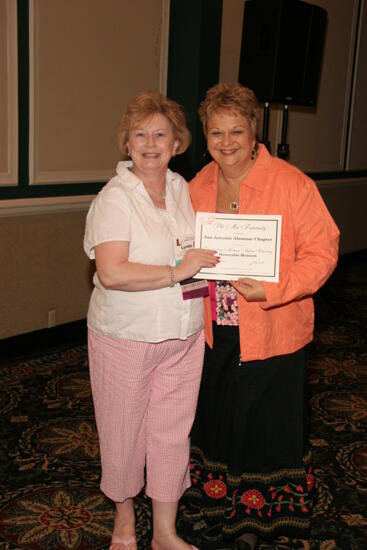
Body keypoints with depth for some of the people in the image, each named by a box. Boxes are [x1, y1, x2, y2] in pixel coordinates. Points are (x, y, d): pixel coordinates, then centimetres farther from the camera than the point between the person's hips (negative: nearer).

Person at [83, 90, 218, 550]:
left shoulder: (182, 188, 5)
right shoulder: (115, 198, -15)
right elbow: (111, 273, -26)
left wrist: (212, 261, 4)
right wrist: (178, 271, -23)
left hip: (183, 336, 5)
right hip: (126, 339, -5)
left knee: (173, 430, 13)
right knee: (124, 430, 12)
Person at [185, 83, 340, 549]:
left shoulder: (290, 183, -14)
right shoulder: (198, 186, 2)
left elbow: (322, 250, -15)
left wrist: (273, 289, -27)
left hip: (272, 334, -4)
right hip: (214, 334, 5)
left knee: (267, 427, 11)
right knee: (217, 419, 20)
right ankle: (220, 505, 45)